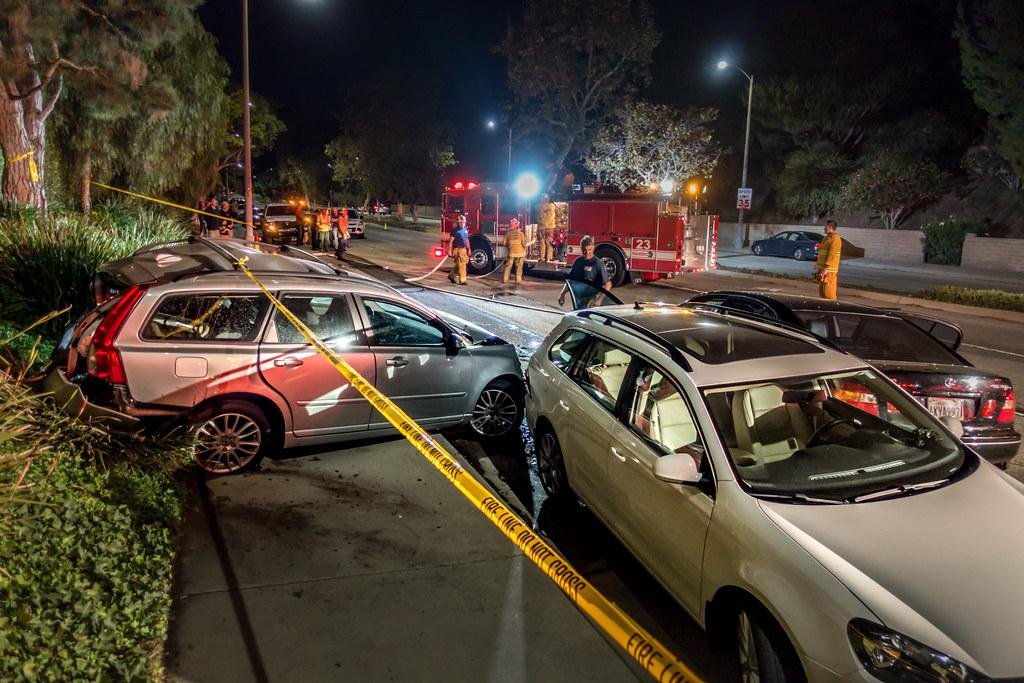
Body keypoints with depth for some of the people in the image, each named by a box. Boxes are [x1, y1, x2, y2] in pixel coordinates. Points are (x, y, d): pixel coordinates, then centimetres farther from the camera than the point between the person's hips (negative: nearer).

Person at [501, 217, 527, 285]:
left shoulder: (508, 234, -2)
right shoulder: (520, 233, -7)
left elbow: (504, 243, 2)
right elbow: (524, 243, -8)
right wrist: (524, 248, 13)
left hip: (511, 252, 1)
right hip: (520, 252, -1)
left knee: (508, 266, 10)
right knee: (519, 267, 5)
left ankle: (505, 279, 10)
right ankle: (518, 280, 2)